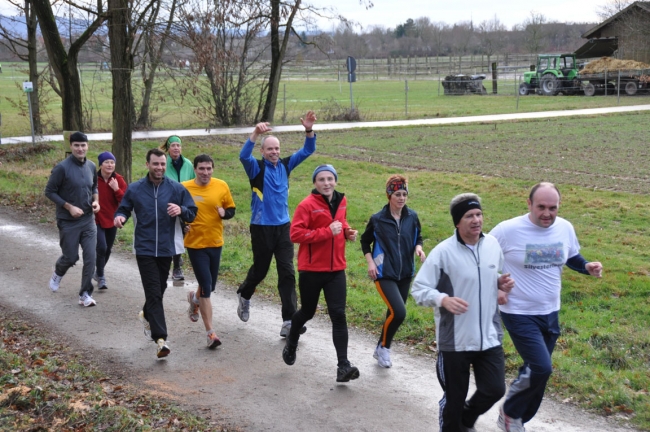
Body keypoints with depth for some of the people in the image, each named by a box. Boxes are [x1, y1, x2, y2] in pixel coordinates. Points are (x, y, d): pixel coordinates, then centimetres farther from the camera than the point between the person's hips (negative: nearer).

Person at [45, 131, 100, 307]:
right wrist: (69, 207, -17)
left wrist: (96, 200, -2)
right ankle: (58, 273, 41)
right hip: (68, 222, -4)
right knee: (70, 257, 7)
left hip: (88, 220, 4)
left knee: (90, 258, -2)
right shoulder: (62, 168, -15)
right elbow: (49, 191, -10)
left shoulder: (91, 166, 2)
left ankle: (85, 294, 11)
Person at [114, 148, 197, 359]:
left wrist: (181, 210, -19)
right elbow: (123, 209, 10)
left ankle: (146, 315, 49)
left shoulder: (177, 189, 0)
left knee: (159, 290, 19)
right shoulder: (134, 189, 0)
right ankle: (160, 338, -13)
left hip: (166, 249, 3)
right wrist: (120, 217, -14)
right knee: (154, 293, -10)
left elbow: (192, 213, 4)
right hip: (144, 249, -2)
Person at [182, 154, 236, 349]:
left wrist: (225, 213, -14)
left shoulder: (221, 186, -2)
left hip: (216, 242, 4)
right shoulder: (184, 188, -8)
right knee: (206, 287, -8)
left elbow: (231, 209, 8)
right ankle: (210, 333, 0)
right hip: (195, 243, -4)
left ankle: (194, 299, 54)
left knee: (210, 285, 17)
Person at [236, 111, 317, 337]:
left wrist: (309, 130, -17)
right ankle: (244, 295, 45)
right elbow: (243, 156, -28)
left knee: (287, 272, -4)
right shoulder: (256, 167, -8)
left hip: (283, 227, 3)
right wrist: (256, 133, -43)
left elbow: (307, 151, 1)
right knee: (260, 269, 13)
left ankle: (289, 321, -4)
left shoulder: (285, 165, 5)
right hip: (262, 227, -3)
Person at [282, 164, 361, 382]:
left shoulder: (341, 202, 7)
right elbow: (295, 234, -20)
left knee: (338, 315, -6)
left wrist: (347, 231, 3)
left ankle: (343, 366, -7)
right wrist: (327, 232, -24)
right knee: (307, 311, 14)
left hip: (336, 269, 4)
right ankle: (291, 343, 45)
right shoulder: (307, 205, -13)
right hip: (311, 269, -4)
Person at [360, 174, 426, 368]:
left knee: (394, 313, 14)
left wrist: (418, 248, -8)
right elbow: (365, 242, 5)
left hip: (405, 273, 5)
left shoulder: (412, 217, -1)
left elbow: (418, 237, 14)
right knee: (399, 312, -18)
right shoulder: (377, 219, -8)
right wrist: (370, 262, -8)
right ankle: (384, 347, 5)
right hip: (384, 274, -5)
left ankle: (380, 349, 33)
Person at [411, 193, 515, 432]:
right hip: (454, 340, -4)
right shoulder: (443, 252, -16)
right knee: (454, 398, 9)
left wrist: (501, 282, -4)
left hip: (489, 337, 5)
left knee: (495, 390, 9)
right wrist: (443, 299, -31)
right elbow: (419, 290, -13)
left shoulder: (492, 244, 1)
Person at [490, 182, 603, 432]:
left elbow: (572, 257, 15)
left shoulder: (565, 228, -3)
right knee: (541, 368, -15)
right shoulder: (508, 230, -18)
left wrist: (587, 267, -6)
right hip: (519, 314, -6)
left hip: (550, 313, 6)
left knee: (534, 370, 16)